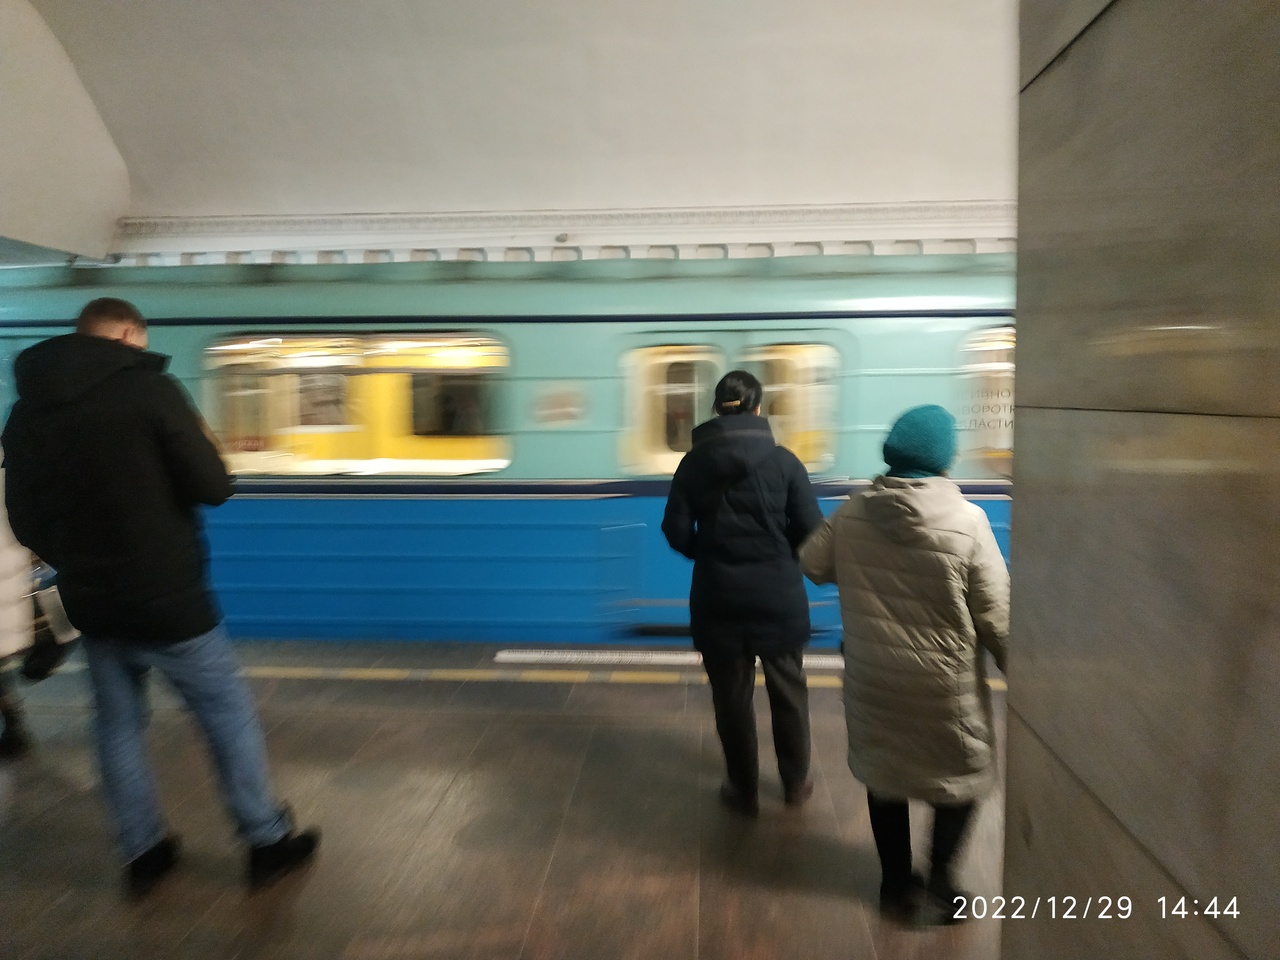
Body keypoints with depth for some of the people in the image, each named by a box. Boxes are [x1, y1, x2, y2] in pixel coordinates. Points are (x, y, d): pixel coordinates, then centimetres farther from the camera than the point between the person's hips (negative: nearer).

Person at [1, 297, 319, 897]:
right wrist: (204, 445, 4)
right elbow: (213, 487, -16)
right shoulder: (148, 387, -14)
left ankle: (143, 855, 29)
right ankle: (267, 842, 19)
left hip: (91, 603, 6)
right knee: (228, 713, 9)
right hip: (167, 598, -6)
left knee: (117, 725, 19)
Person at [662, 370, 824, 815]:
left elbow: (677, 531, -5)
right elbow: (810, 528, -9)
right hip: (778, 595, 0)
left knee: (732, 695, 13)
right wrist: (782, 555, 10)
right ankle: (795, 782, 33)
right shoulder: (783, 460, -7)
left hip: (717, 597, 1)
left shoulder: (694, 462, -3)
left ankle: (744, 790, 26)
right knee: (788, 691, 18)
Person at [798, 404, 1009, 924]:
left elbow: (813, 564, 6)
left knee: (883, 771, 20)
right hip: (946, 680, -3)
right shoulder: (967, 519, -19)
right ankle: (940, 873, 17)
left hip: (873, 676, 3)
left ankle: (897, 882, 33)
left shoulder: (851, 514, -10)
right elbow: (995, 613, -13)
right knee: (963, 769, 21)